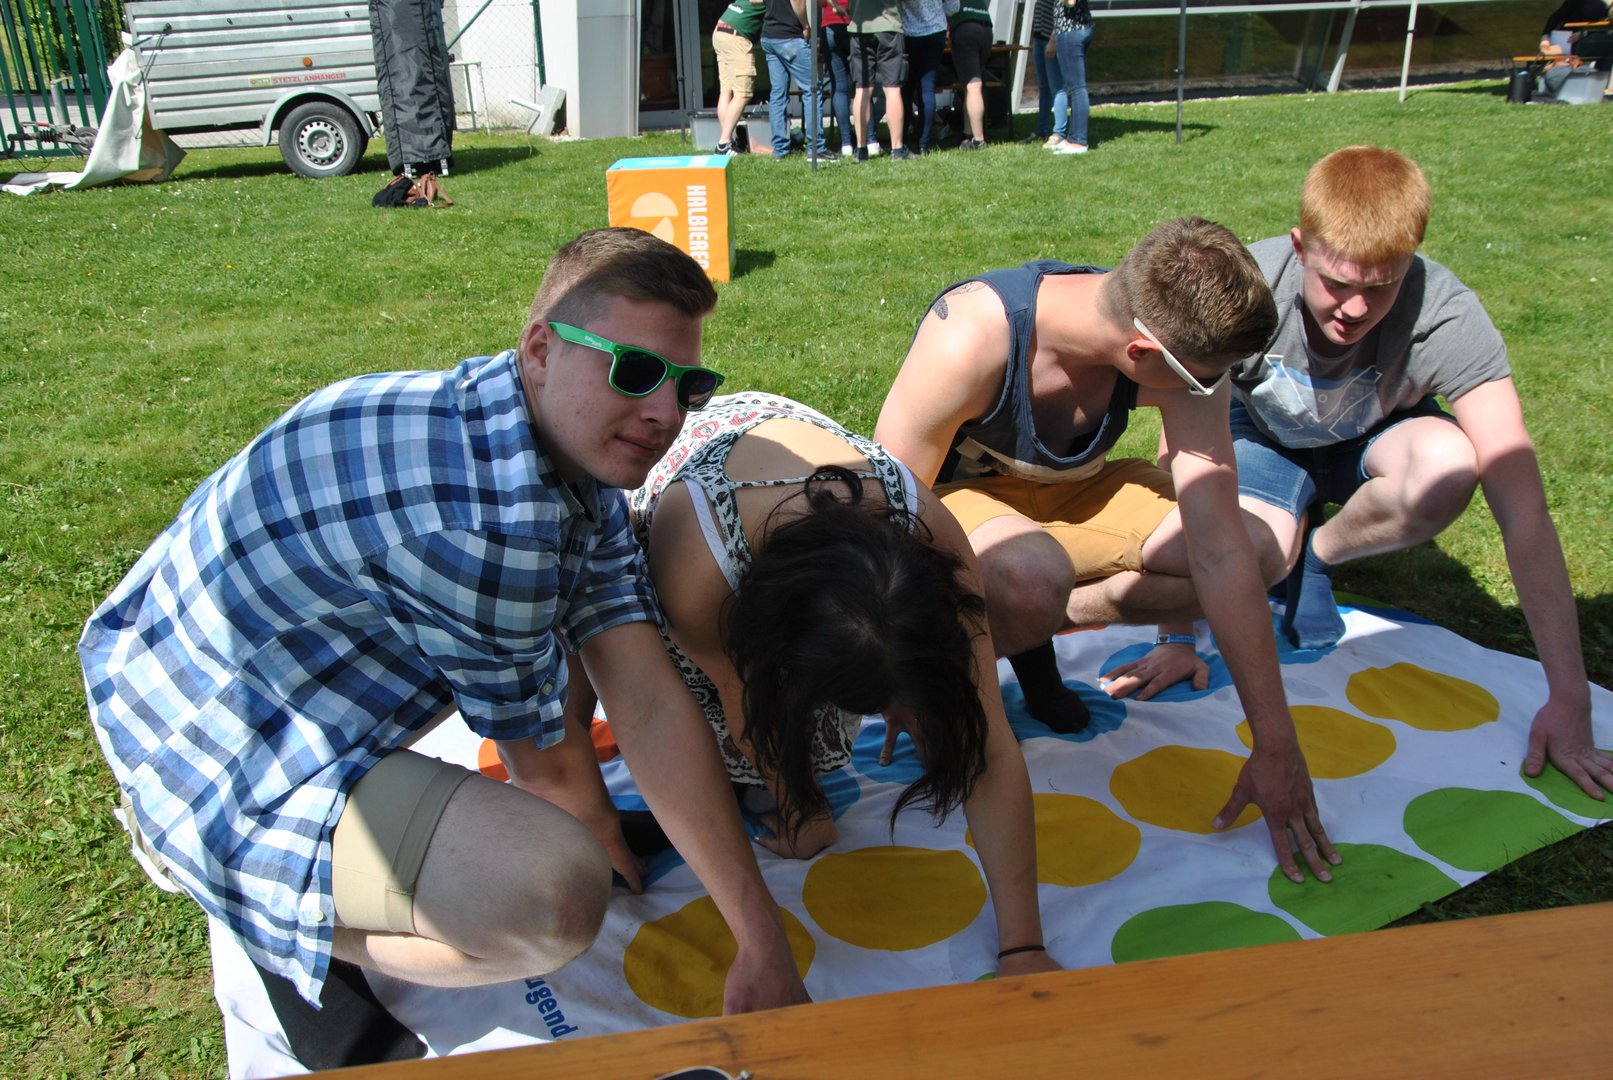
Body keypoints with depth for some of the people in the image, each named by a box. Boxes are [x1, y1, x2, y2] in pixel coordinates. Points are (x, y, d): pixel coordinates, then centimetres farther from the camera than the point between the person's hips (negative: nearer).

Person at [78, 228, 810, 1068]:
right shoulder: (488, 519, -32)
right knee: (557, 893, -29)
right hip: (221, 771, -9)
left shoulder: (578, 463, -2)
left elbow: (650, 706, -8)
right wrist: (600, 836, 7)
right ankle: (303, 951, 1)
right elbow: (542, 758, -17)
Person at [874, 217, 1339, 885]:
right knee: (1031, 579, -41)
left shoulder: (1185, 353, -22)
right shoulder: (971, 338, -35)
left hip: (1069, 491, 5)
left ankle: (1034, 631, -4)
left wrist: (1276, 745, -23)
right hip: (955, 497, -5)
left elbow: (1219, 549, -23)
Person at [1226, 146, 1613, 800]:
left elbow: (1523, 511, -37)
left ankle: (1321, 552, -3)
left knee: (1448, 465, -35)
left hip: (1372, 438, 1)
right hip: (1267, 434, 0)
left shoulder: (1447, 320, -34)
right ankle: (1294, 535, 8)